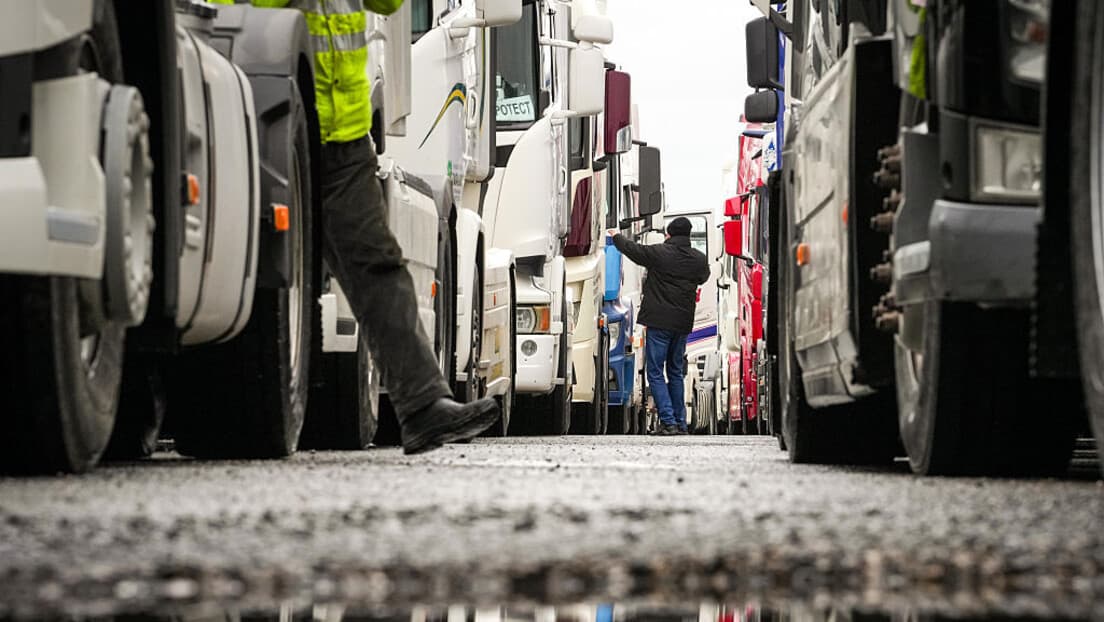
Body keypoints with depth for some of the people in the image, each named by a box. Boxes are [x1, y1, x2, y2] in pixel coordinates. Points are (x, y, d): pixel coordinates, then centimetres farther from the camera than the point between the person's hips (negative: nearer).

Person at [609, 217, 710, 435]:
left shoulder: (658, 253, -9)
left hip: (659, 321, -5)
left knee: (656, 373, -2)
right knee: (676, 373, 16)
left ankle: (668, 422, -12)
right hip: (683, 323, 5)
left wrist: (617, 237, 27)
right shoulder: (699, 259, 4)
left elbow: (632, 249, 6)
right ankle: (680, 423, 16)